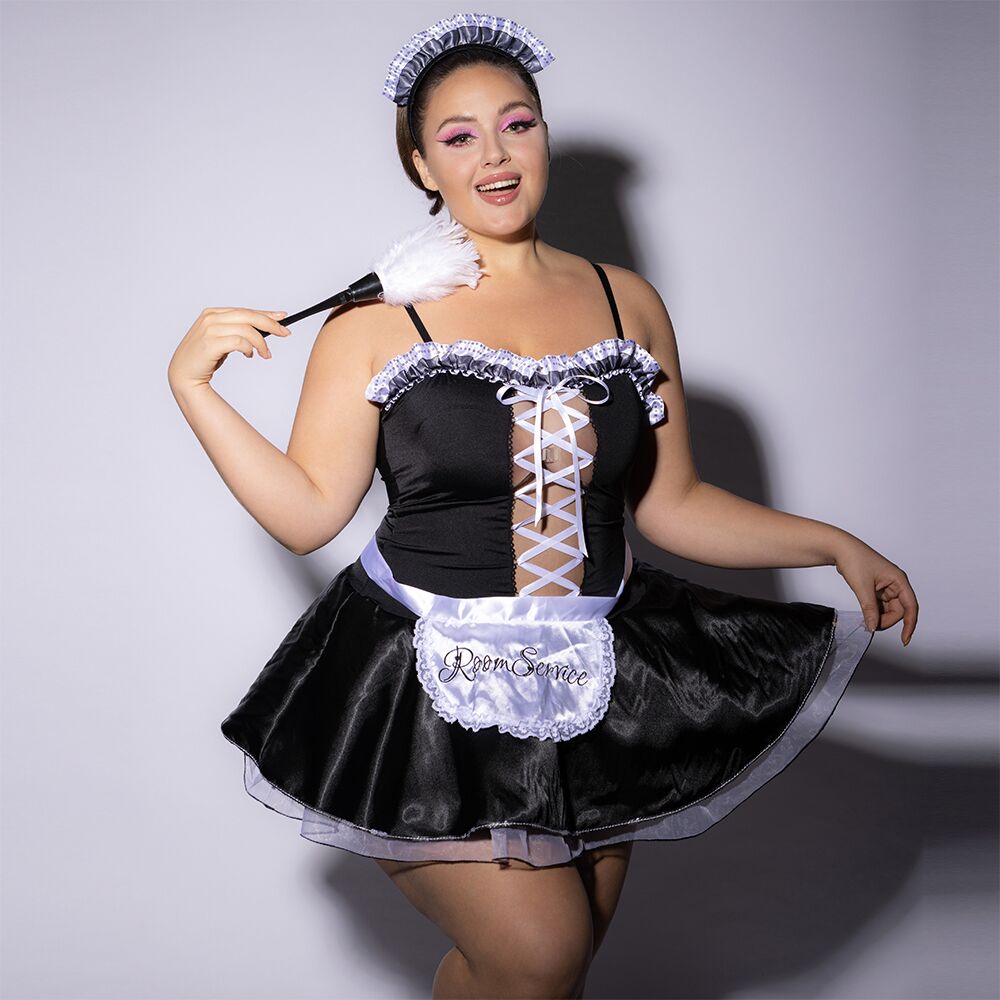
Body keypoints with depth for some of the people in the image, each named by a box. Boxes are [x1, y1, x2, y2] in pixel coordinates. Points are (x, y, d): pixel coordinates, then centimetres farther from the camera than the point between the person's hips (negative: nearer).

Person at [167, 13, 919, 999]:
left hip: (596, 688, 4)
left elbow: (671, 502, 10)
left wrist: (837, 546, 4)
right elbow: (306, 512, -3)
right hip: (435, 688, -4)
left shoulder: (627, 301, 7)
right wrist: (191, 385, -11)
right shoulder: (377, 317, -3)